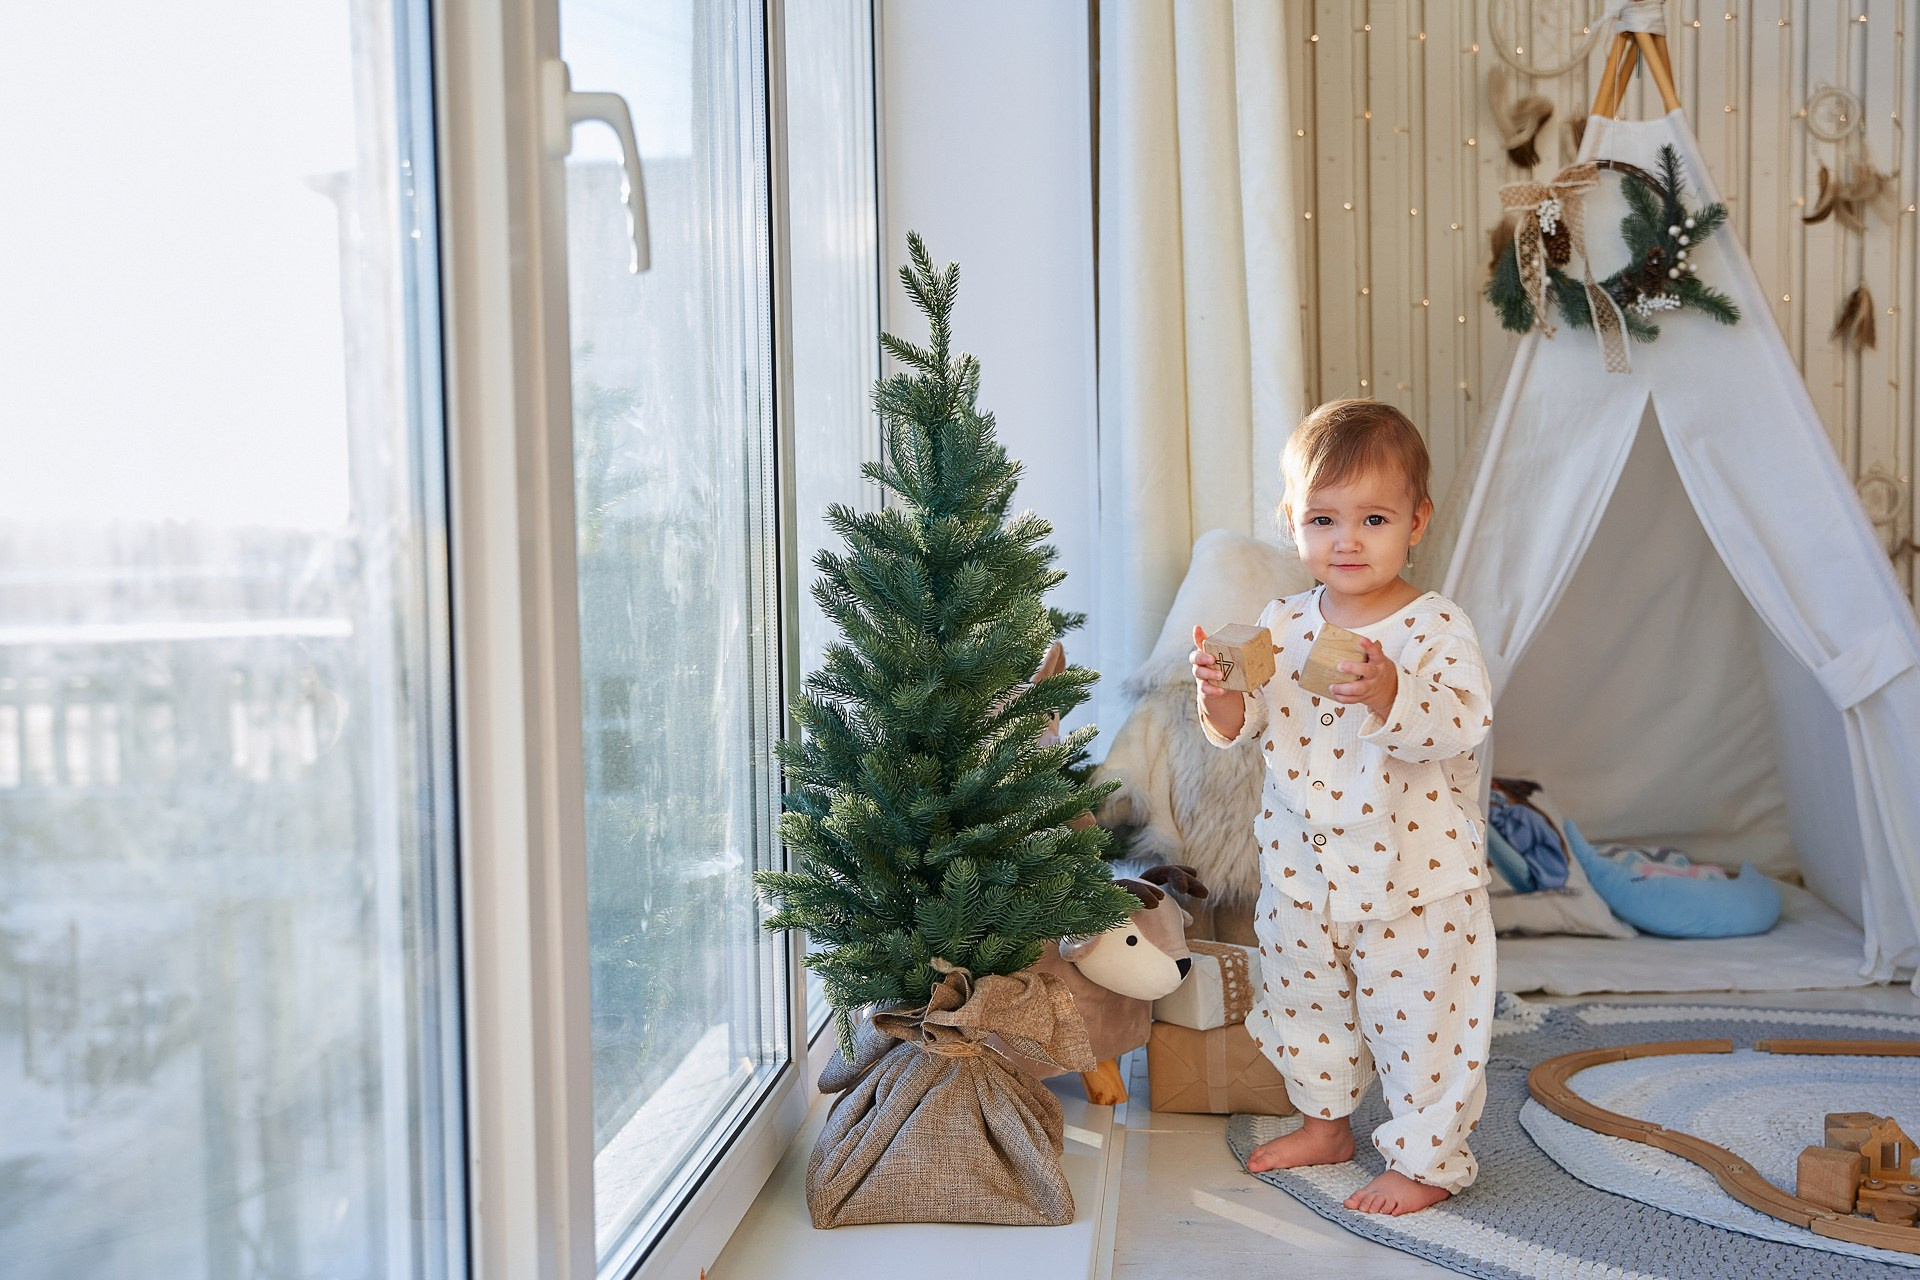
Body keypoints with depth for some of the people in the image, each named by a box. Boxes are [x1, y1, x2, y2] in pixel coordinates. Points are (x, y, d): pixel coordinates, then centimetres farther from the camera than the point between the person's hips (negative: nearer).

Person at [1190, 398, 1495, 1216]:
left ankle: (1427, 1158, 25)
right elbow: (1244, 729, 0)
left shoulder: (1437, 629, -13)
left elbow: (1463, 726, -25)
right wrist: (1221, 696, -21)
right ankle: (1324, 1122, 43)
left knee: (1419, 1019, 5)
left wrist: (1391, 696, -42)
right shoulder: (1280, 626, 0)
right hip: (1301, 873, 5)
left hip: (1416, 879, -5)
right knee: (1305, 1004, 21)